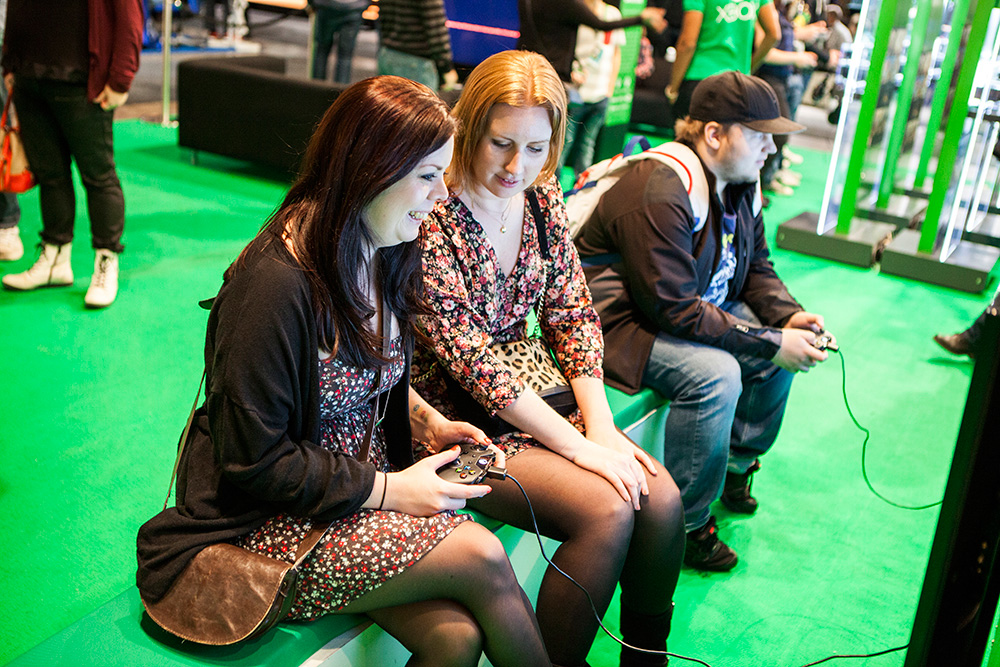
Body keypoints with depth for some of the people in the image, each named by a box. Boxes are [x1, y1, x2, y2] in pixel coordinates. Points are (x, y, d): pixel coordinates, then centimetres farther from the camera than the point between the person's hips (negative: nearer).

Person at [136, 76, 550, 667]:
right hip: (267, 521, -7)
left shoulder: (387, 255, 3)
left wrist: (428, 422, 0)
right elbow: (253, 461, -20)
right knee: (481, 557, -20)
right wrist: (388, 490, -18)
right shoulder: (274, 285, -24)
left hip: (365, 480, 7)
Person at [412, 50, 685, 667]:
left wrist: (602, 426, -8)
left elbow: (573, 315, 5)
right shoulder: (430, 218, -18)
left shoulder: (541, 198, 3)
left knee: (661, 497, -9)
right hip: (456, 417, -6)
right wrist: (579, 445, -20)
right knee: (608, 510, -22)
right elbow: (470, 360, -21)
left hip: (531, 395, 7)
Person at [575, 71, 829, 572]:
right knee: (715, 374, -30)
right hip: (619, 320, -10)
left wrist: (788, 318, -9)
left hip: (691, 308, 10)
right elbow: (673, 309, -30)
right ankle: (683, 523, -13)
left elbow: (755, 268, 12)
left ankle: (735, 464, 23)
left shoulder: (739, 183, 3)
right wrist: (769, 343, -26)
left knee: (783, 347, 2)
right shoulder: (661, 193, -27)